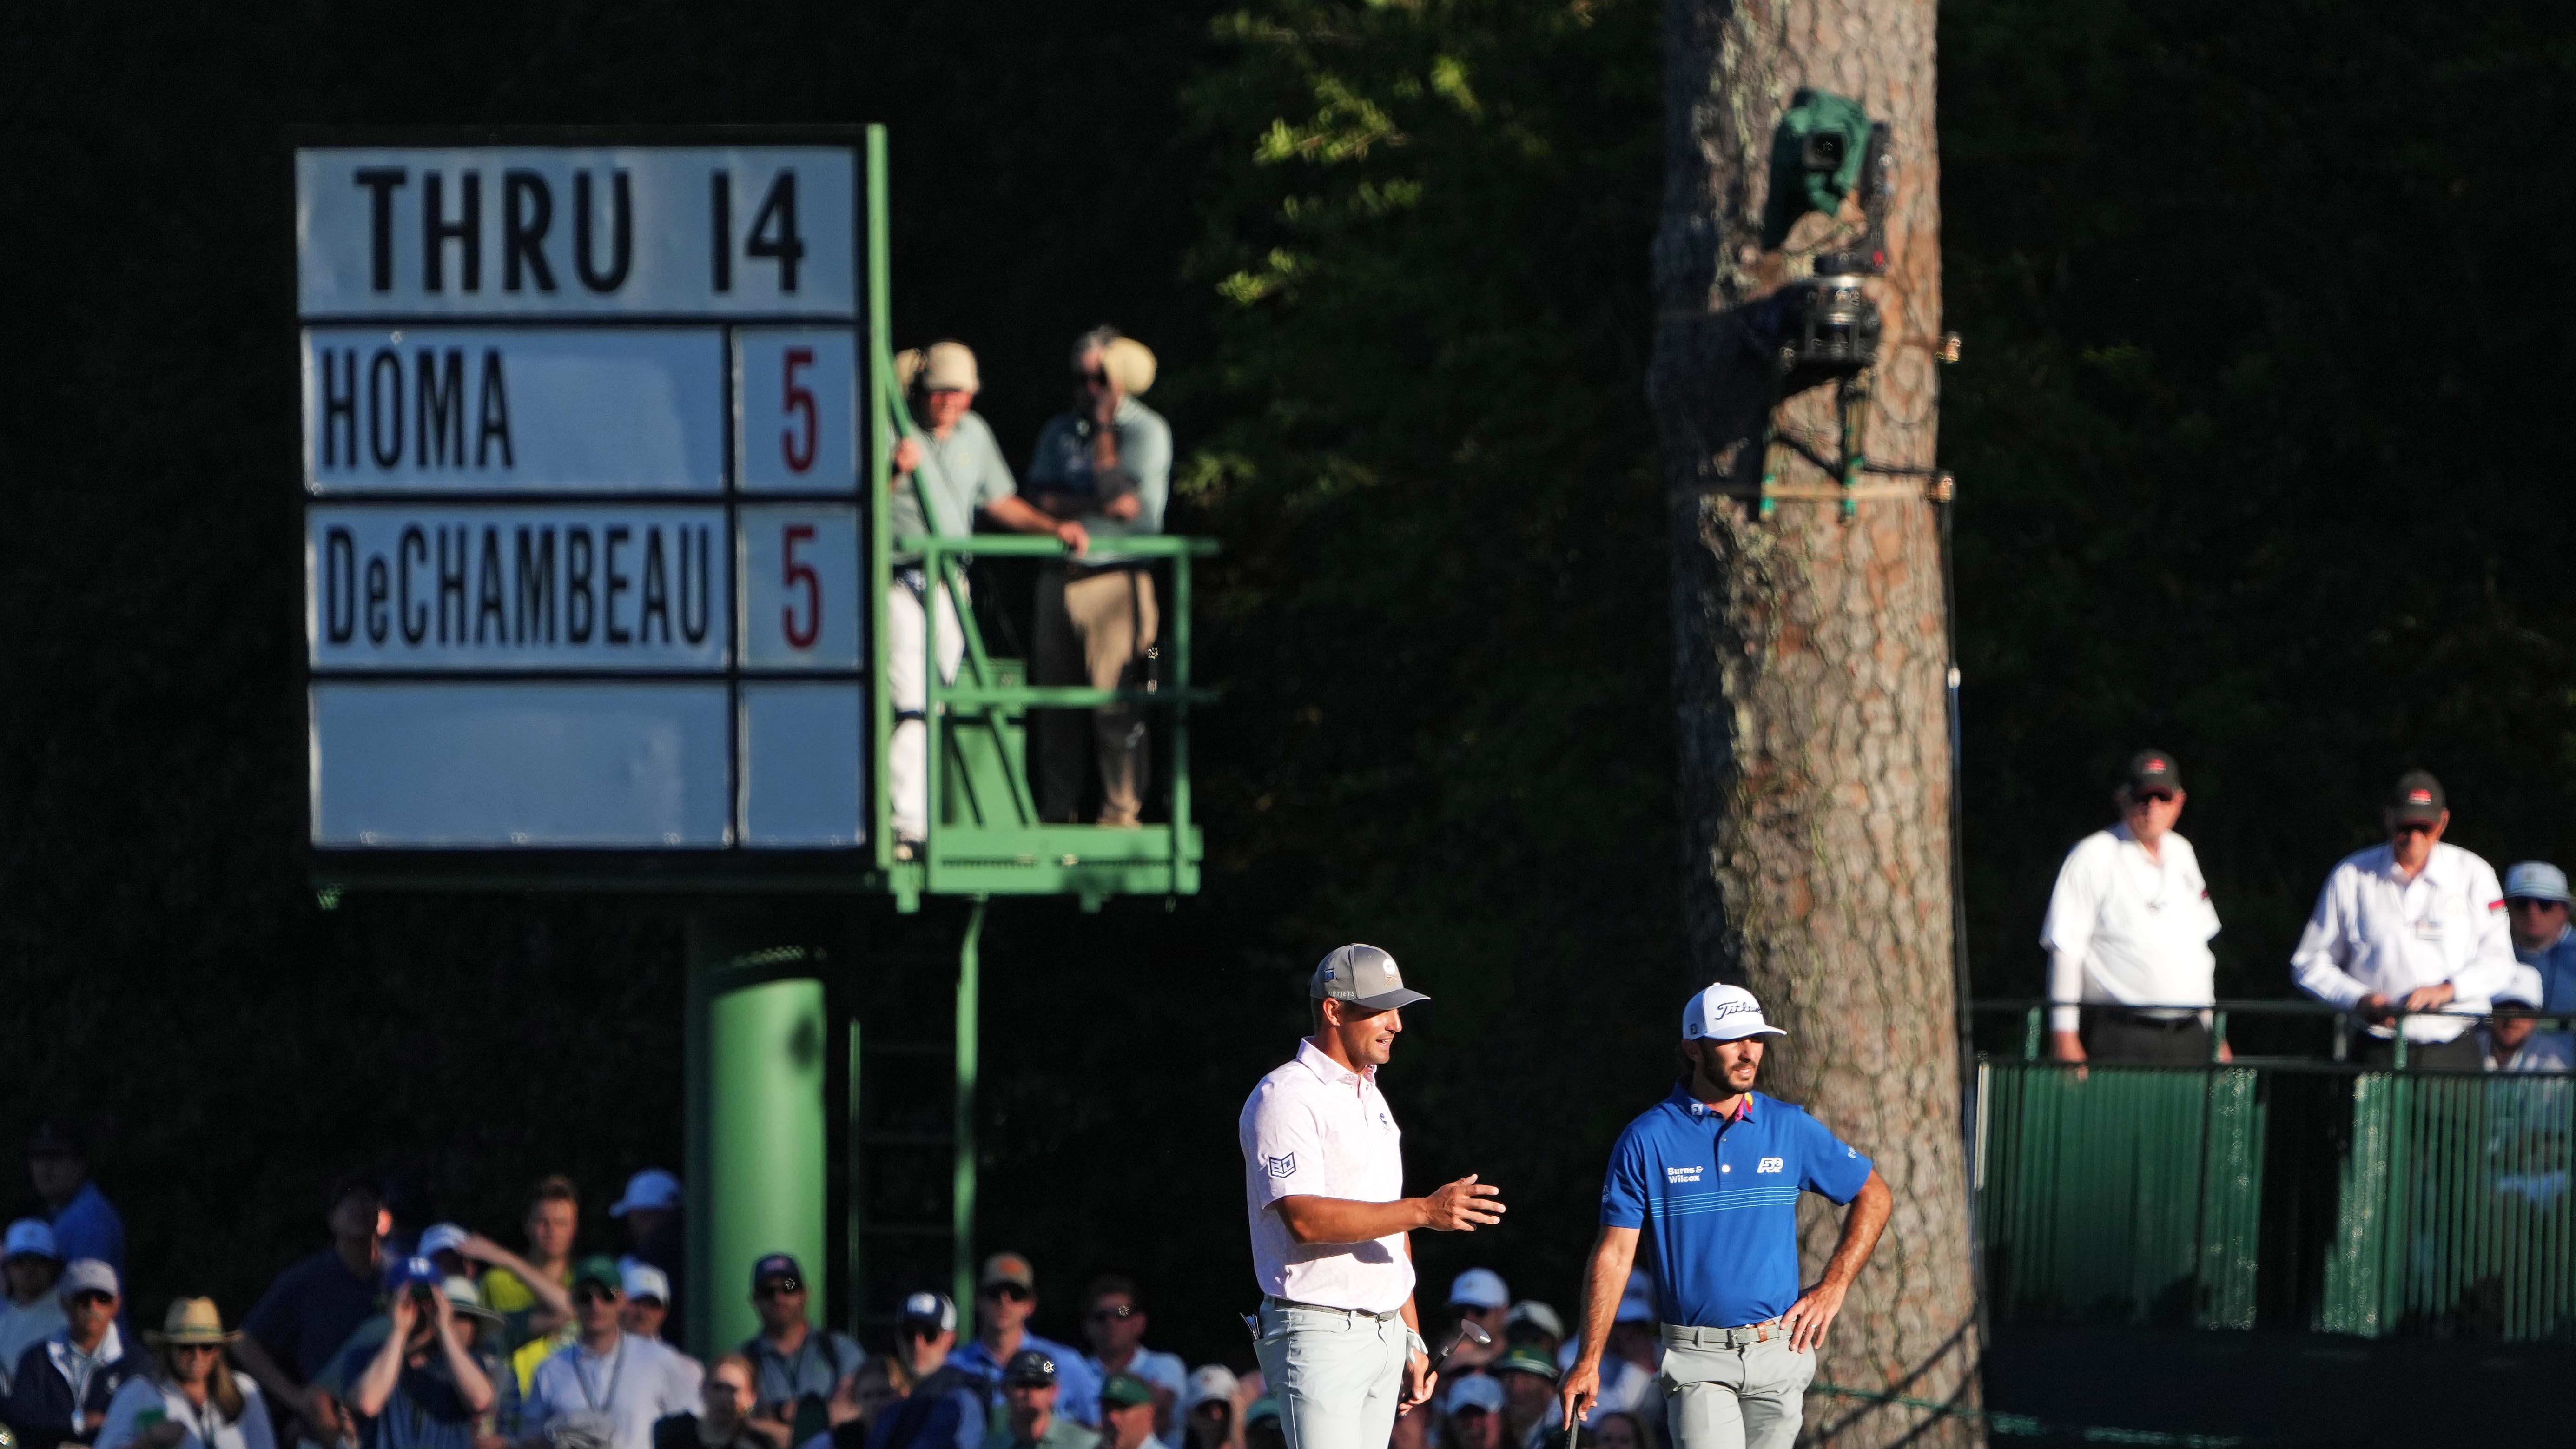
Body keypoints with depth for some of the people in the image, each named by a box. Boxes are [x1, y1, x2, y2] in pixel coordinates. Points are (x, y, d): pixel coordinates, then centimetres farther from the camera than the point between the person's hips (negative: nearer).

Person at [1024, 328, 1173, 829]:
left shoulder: (1146, 431, 2)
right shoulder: (1058, 431, 16)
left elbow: (1127, 499, -10)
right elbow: (1040, 498, 5)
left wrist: (1103, 433, -8)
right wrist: (1100, 506, -8)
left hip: (1117, 576, -5)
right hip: (1059, 576, 5)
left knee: (1116, 704, -9)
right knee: (1055, 704, 4)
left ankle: (1121, 811, -7)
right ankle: (1056, 810, 10)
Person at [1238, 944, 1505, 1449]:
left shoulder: (1371, 1099, 18)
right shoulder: (1286, 1098, -10)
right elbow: (1305, 1218, -22)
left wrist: (1412, 1341, 20)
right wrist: (1425, 1211, -27)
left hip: (1385, 1331, 9)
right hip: (1319, 1335, -9)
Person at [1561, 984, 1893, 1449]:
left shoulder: (1790, 1127, 6)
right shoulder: (1646, 1140, -1)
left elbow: (1873, 1196, 17)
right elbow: (1614, 1253, 0)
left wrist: (1832, 1288, 6)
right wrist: (1588, 1361, -5)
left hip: (1779, 1353, 3)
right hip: (1696, 1360, -3)